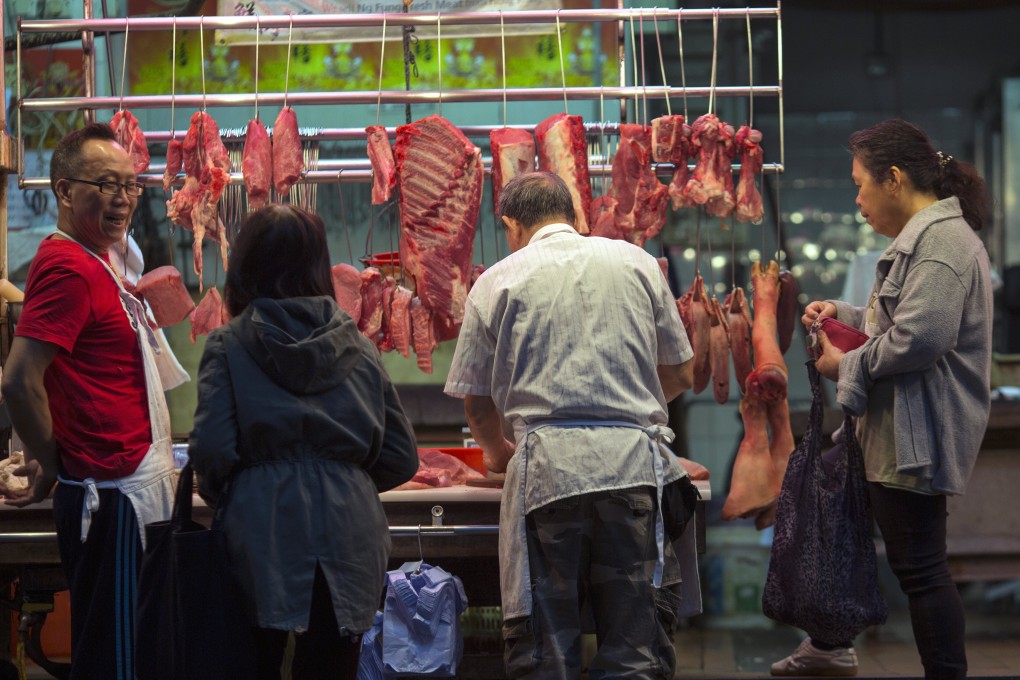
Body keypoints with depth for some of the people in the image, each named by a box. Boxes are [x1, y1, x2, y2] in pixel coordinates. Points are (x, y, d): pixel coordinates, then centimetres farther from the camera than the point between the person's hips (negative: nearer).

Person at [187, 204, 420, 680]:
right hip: (349, 542, 2)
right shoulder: (359, 347, 7)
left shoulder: (228, 346, -2)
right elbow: (401, 459, 6)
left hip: (261, 534, -2)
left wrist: (218, 496, 9)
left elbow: (212, 453, -11)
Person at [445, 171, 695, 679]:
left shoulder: (498, 281, 7)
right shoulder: (635, 262, 12)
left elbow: (476, 401, 11)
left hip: (546, 466, -1)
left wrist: (497, 451, 32)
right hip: (634, 460, 2)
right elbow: (680, 373, 19)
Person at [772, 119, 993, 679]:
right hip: (896, 427, 12)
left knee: (919, 566, -6)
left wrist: (848, 366, -14)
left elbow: (920, 338, -29)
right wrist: (843, 315, 14)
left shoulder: (941, 242, -18)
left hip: (916, 437, -12)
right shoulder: (926, 236, 17)